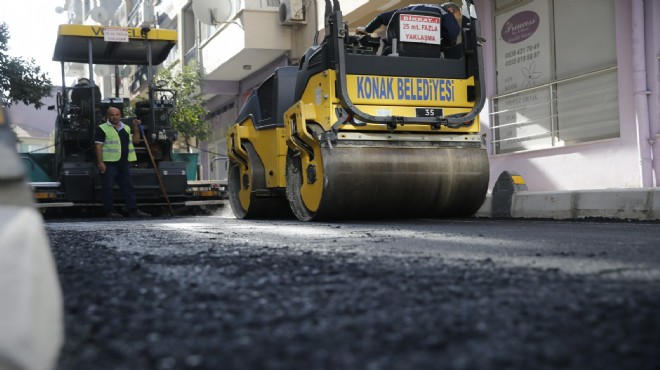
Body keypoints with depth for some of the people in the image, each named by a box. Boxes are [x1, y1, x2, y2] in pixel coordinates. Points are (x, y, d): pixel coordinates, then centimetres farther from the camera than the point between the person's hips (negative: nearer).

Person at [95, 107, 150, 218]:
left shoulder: (126, 128, 17)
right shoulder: (102, 128, -3)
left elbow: (135, 140, 17)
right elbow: (98, 146, -9)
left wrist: (136, 128, 5)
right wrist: (100, 162, -16)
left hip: (124, 163, 6)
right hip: (109, 163, -6)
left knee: (128, 186, 6)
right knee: (108, 187, -3)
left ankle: (133, 210, 10)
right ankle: (109, 211, 4)